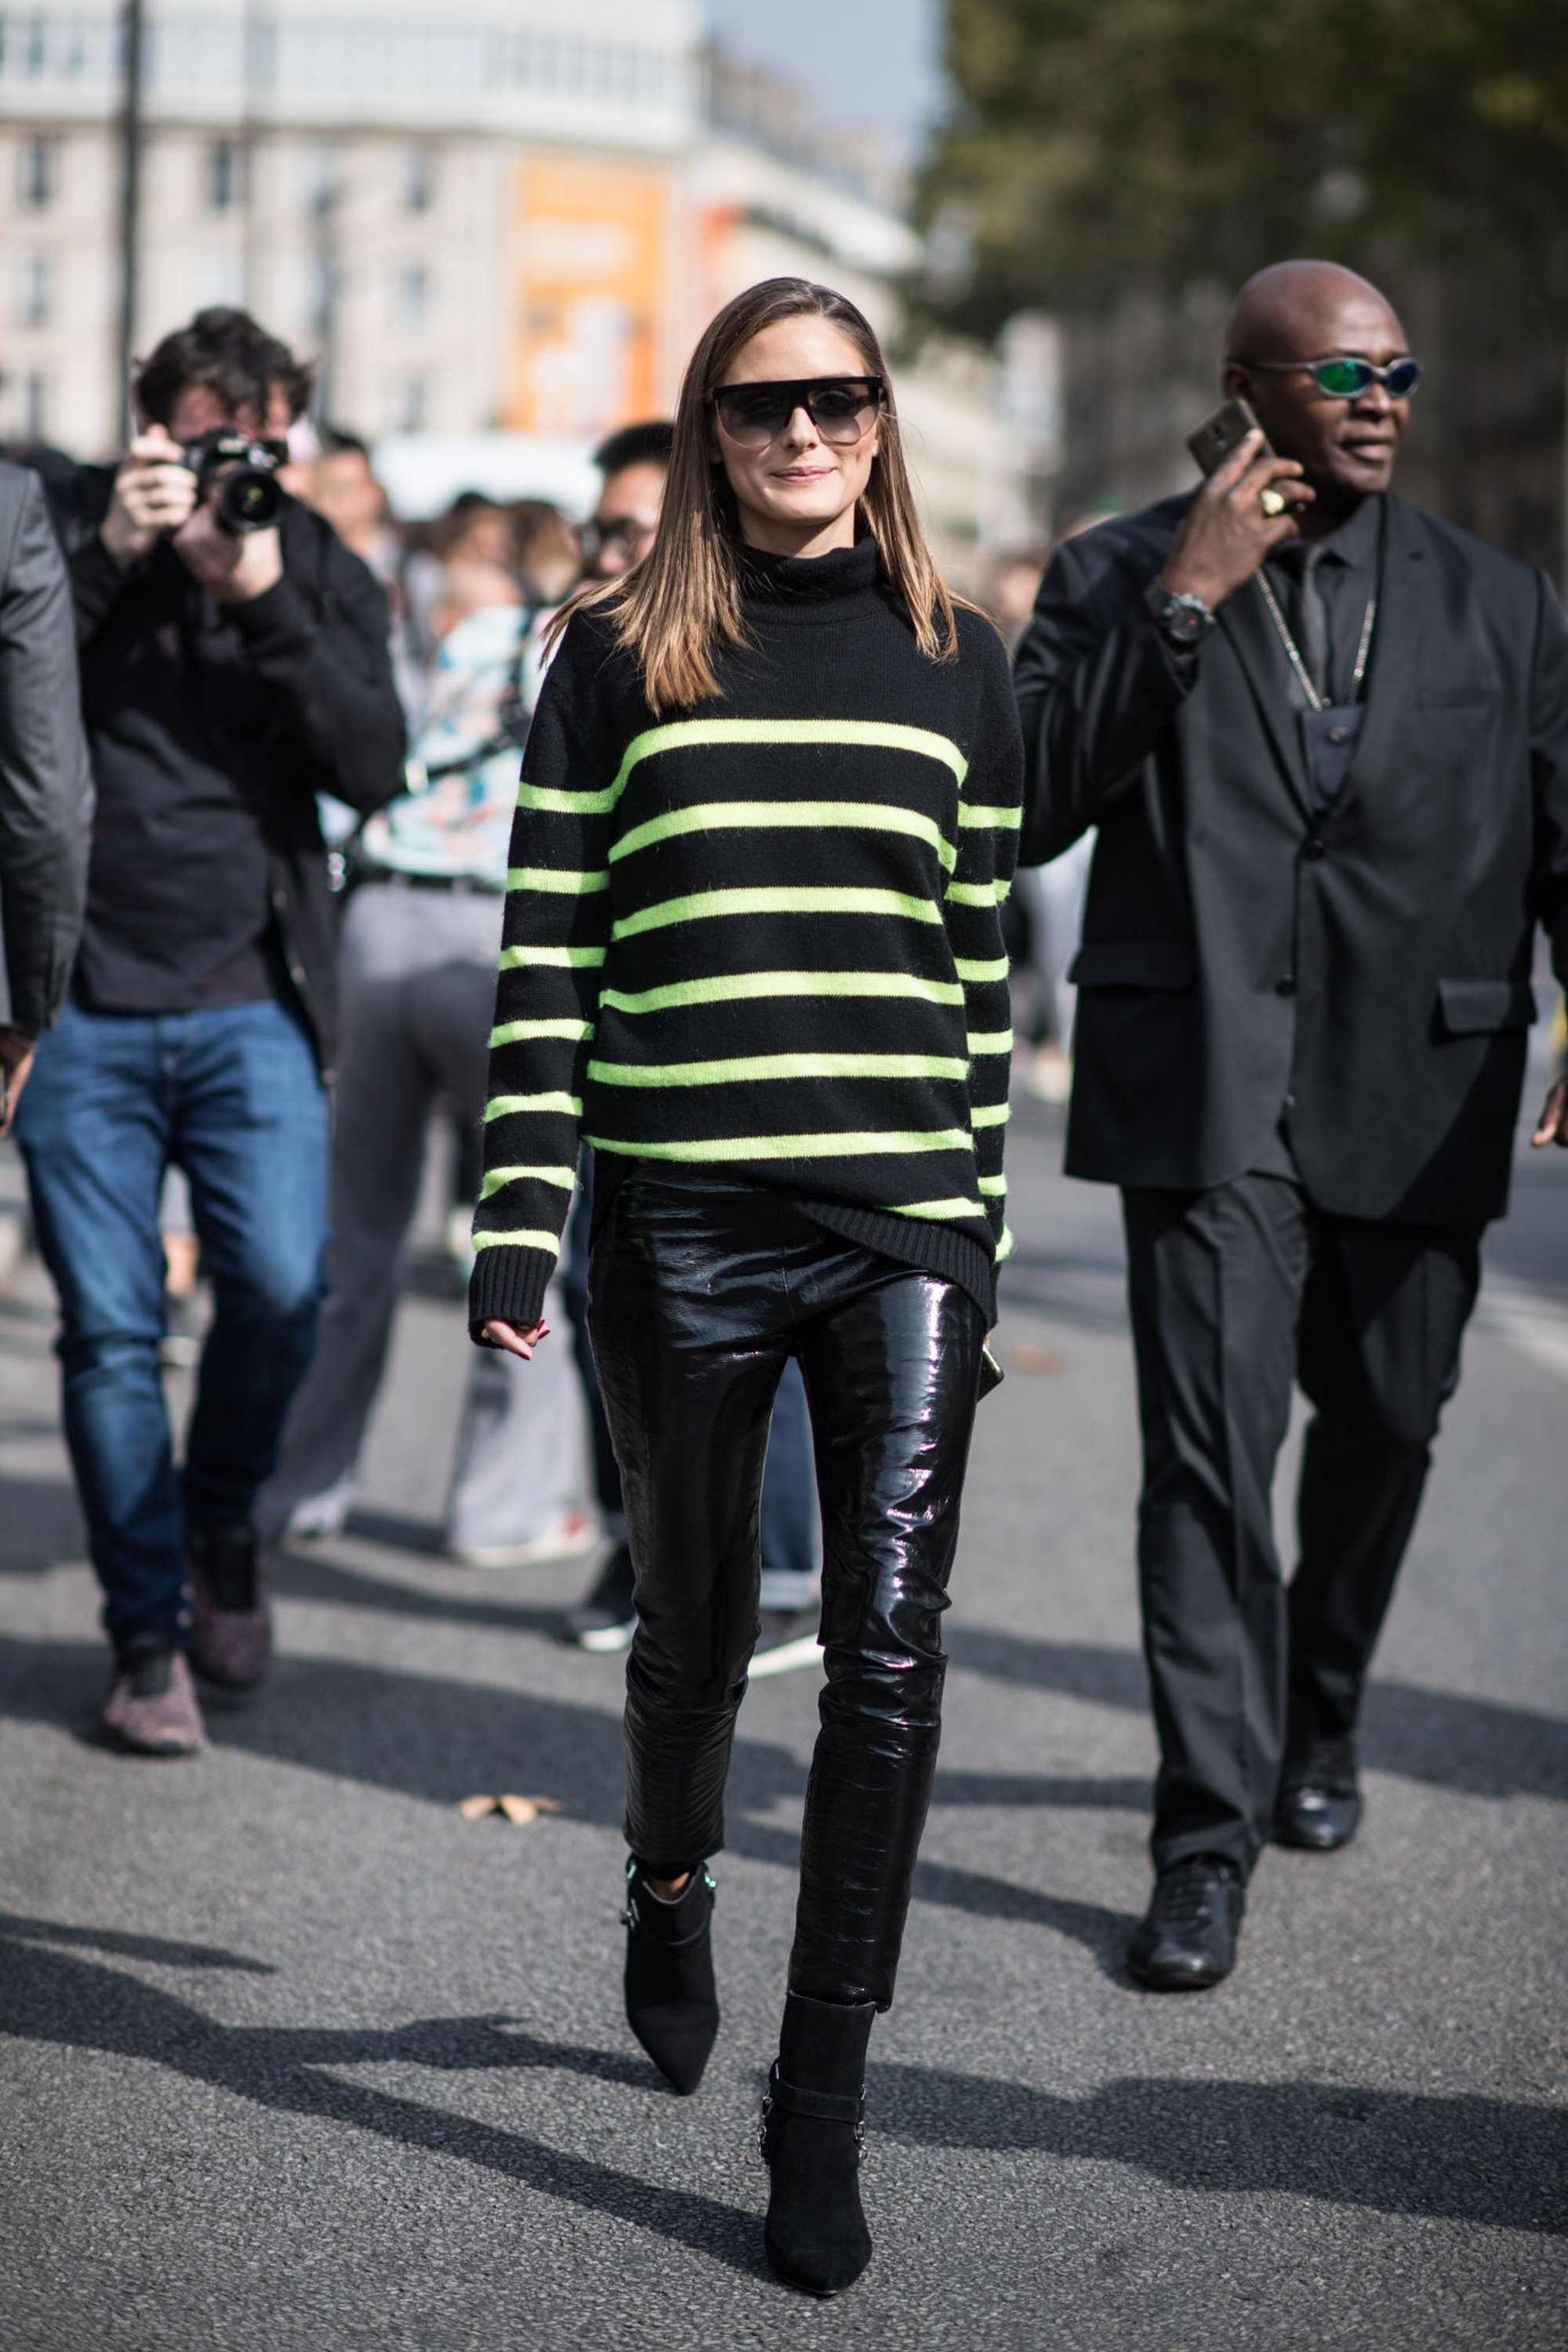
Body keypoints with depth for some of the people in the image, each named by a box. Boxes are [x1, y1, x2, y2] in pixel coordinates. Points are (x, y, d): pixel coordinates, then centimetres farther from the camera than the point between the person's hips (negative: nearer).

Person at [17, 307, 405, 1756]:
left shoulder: (324, 574, 7)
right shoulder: (67, 531, 3)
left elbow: (374, 769, -6)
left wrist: (266, 600, -16)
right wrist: (104, 560, -19)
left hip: (250, 1007, 1)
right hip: (82, 1006, -1)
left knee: (281, 1287, -11)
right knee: (110, 1328, -1)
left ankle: (222, 1519, 19)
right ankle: (148, 1638, 11)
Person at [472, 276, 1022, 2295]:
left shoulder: (954, 660, 10)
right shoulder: (621, 653, 4)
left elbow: (983, 955, 12)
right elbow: (546, 948, 2)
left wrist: (984, 1218, 12)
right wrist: (518, 1218, -4)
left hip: (900, 1222, 1)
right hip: (681, 1230, -1)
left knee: (890, 1650, -7)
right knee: (697, 1624, 13)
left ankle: (821, 2103, 2)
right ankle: (668, 1890, 45)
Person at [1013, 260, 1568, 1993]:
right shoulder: (1117, 577, 2)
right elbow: (1031, 810, -8)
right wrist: (1181, 605, -15)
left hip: (1420, 1091, 3)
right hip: (1212, 1085, -3)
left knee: (1383, 1429, 15)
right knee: (1209, 1448, -10)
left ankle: (1314, 1722, 41)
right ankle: (1210, 1836, -4)